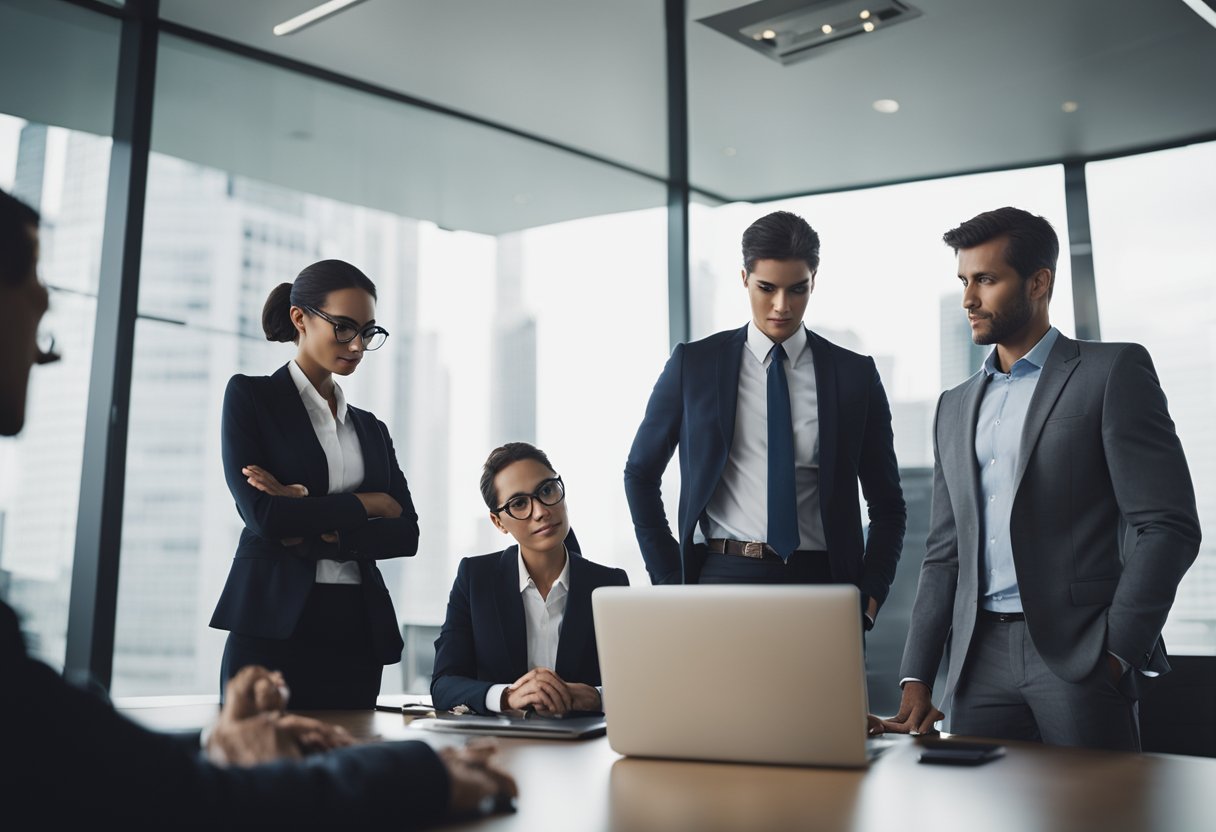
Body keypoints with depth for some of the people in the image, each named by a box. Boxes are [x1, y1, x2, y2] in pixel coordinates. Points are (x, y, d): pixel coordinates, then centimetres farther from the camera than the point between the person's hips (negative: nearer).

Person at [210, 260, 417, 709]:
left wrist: (313, 532, -12)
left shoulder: (371, 429, 17)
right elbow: (262, 514, -11)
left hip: (358, 635, 4)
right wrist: (368, 503, -3)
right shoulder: (250, 396, 3)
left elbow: (406, 533, 3)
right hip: (274, 627, -4)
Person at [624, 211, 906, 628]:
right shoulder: (693, 364, 3)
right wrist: (670, 578, 5)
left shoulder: (854, 374, 5)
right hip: (723, 576, 0)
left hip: (821, 579, 1)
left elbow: (887, 505, 10)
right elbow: (640, 473, 11)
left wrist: (868, 600, -2)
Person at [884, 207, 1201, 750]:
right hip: (980, 660, 5)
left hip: (1077, 652, -4)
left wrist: (1115, 652, -14)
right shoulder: (955, 407, 17)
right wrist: (916, 678, 7)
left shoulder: (1113, 372, 1)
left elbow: (1168, 526, -6)